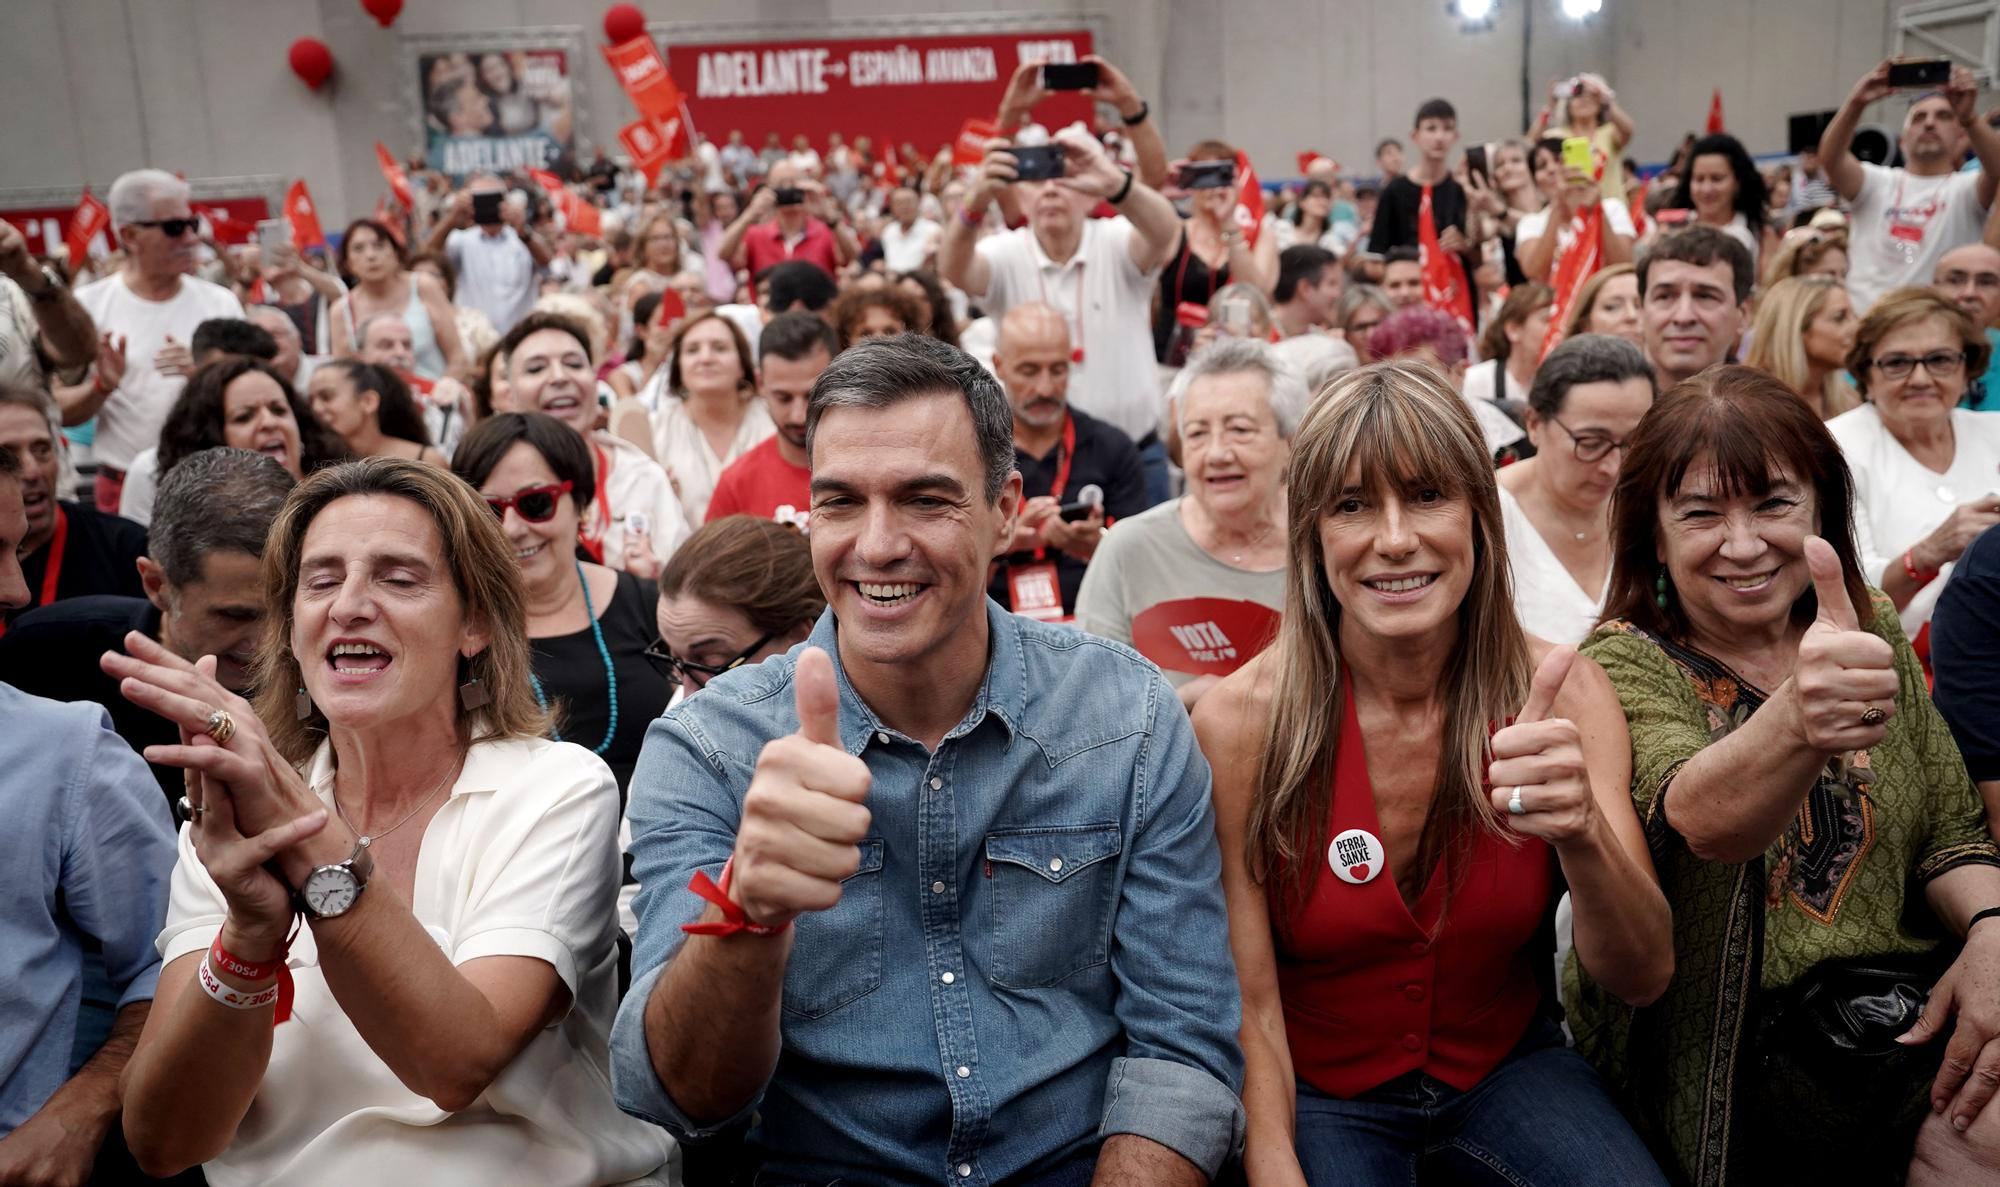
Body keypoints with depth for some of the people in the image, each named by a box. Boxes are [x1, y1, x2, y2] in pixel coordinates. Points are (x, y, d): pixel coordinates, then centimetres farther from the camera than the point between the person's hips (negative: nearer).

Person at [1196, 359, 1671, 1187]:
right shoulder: (1241, 722, -18)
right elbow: (1248, 1010, -11)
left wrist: (1583, 834, -33)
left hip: (1509, 1067, 2)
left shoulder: (1558, 694, -10)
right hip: (1319, 1090, -2)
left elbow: (1642, 979, -14)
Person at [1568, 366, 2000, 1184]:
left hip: (1904, 1007, 5)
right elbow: (1698, 819, -31)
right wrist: (1794, 722, -51)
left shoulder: (1872, 635, 6)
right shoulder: (1627, 667, -11)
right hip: (1728, 1047, -4)